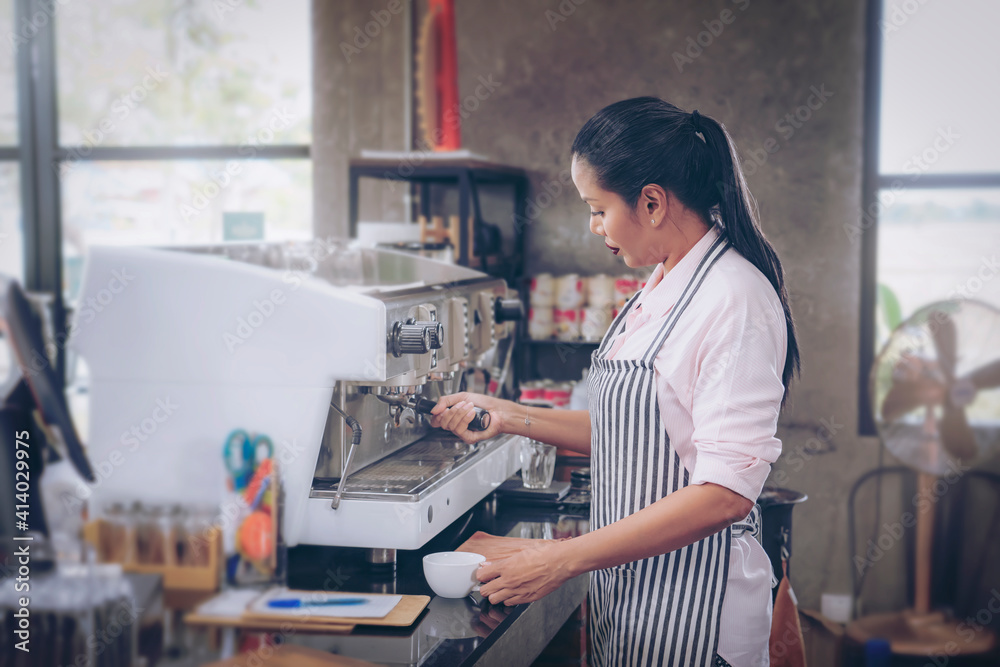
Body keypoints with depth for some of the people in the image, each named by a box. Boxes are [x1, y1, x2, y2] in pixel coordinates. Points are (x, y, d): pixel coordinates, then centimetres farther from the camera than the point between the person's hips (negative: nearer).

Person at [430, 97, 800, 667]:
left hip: (693, 610, -8)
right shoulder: (662, 289, 9)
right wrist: (512, 417, 8)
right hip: (630, 586, 8)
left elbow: (727, 491, -25)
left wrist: (567, 557, -24)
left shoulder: (735, 299, -20)